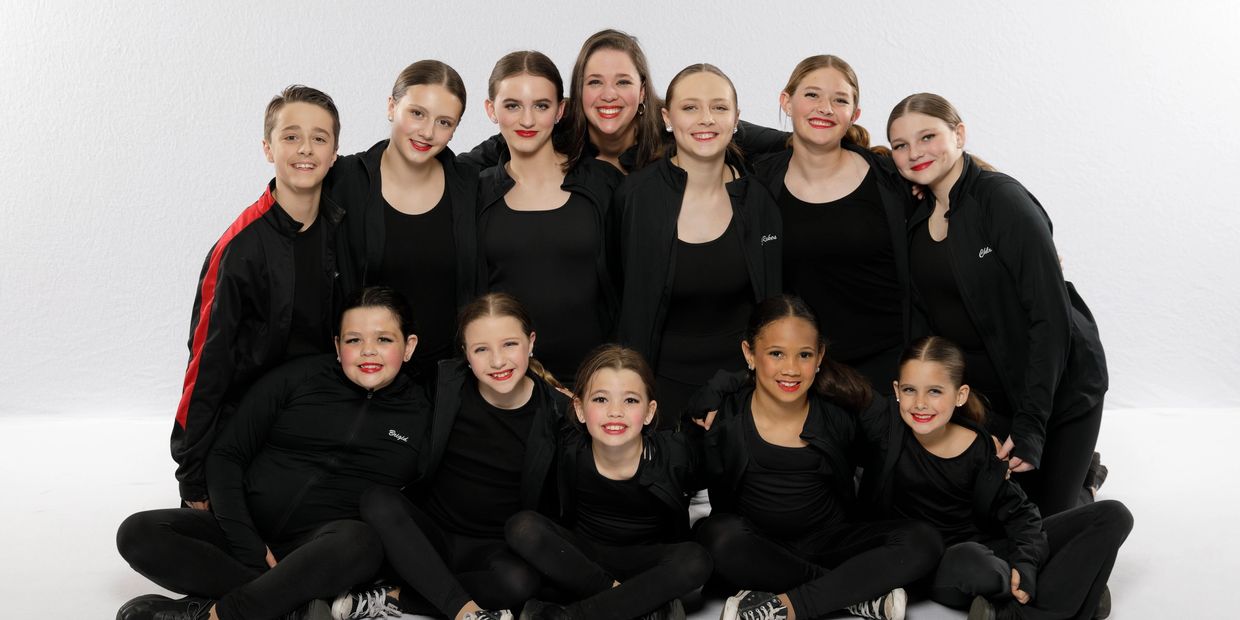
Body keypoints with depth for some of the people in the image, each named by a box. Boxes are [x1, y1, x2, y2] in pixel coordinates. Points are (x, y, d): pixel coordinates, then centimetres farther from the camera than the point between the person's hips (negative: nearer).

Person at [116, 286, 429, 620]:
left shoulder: (419, 414, 5)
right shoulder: (297, 377, 4)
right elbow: (225, 457, 3)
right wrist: (247, 545, -10)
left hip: (320, 551, -2)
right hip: (246, 530, 2)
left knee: (359, 542, -37)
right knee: (138, 533, -21)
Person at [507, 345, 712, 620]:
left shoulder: (674, 454, -16)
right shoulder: (572, 452, -14)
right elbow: (567, 518, 0)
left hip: (645, 560, -1)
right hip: (580, 557, 1)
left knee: (696, 560, -32)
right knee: (522, 527, -25)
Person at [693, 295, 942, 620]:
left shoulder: (840, 414, -7)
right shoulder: (725, 419, -9)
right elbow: (720, 499, -1)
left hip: (828, 542, 2)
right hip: (759, 549, -1)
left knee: (923, 542, -20)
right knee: (719, 536, -35)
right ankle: (864, 592, -22)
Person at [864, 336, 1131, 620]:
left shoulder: (980, 448, -8)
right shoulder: (884, 428, -14)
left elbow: (1014, 509, -3)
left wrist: (1025, 562, -18)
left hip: (991, 547, 4)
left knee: (1112, 516, -6)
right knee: (971, 563, -45)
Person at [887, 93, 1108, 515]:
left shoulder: (1002, 199, -18)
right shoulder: (917, 216, 2)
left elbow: (1050, 314, -22)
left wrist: (1031, 424, -27)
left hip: (1056, 387, -5)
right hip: (986, 395, 5)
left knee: (1047, 522, 0)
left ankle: (1082, 475, 32)